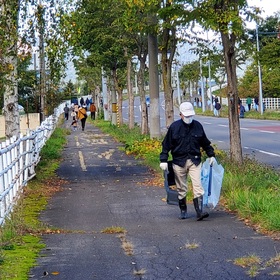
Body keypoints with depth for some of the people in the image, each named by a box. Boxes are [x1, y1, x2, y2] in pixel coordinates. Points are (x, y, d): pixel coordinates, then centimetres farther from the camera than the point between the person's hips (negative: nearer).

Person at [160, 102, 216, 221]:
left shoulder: (197, 126, 4)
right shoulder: (174, 127, -4)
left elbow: (205, 143, 18)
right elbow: (166, 144, -1)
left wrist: (211, 155, 19)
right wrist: (163, 160, -6)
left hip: (195, 161, 1)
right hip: (179, 162, -1)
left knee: (198, 186, -10)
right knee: (181, 189, 8)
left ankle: (199, 212, -12)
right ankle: (183, 211, 23)